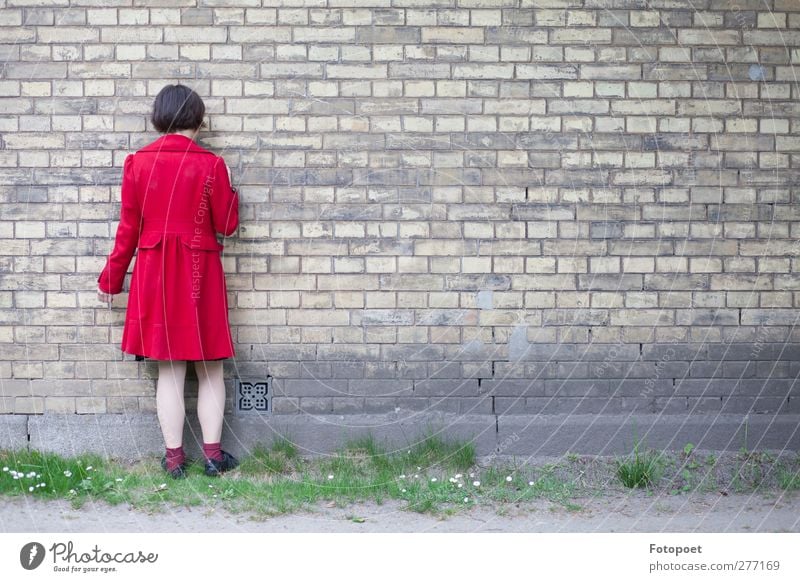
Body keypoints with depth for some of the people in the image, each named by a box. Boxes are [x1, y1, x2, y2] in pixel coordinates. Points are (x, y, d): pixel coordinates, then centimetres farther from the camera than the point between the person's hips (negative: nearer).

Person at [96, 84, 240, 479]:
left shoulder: (137, 163, -2)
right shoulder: (210, 165, -8)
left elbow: (128, 227, 2)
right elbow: (227, 225, -2)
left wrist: (111, 279, 11)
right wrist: (229, 189, 15)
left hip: (155, 274, 2)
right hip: (200, 275, -2)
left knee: (169, 369, 8)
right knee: (209, 369, 9)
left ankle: (174, 457, 12)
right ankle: (213, 454, 12)